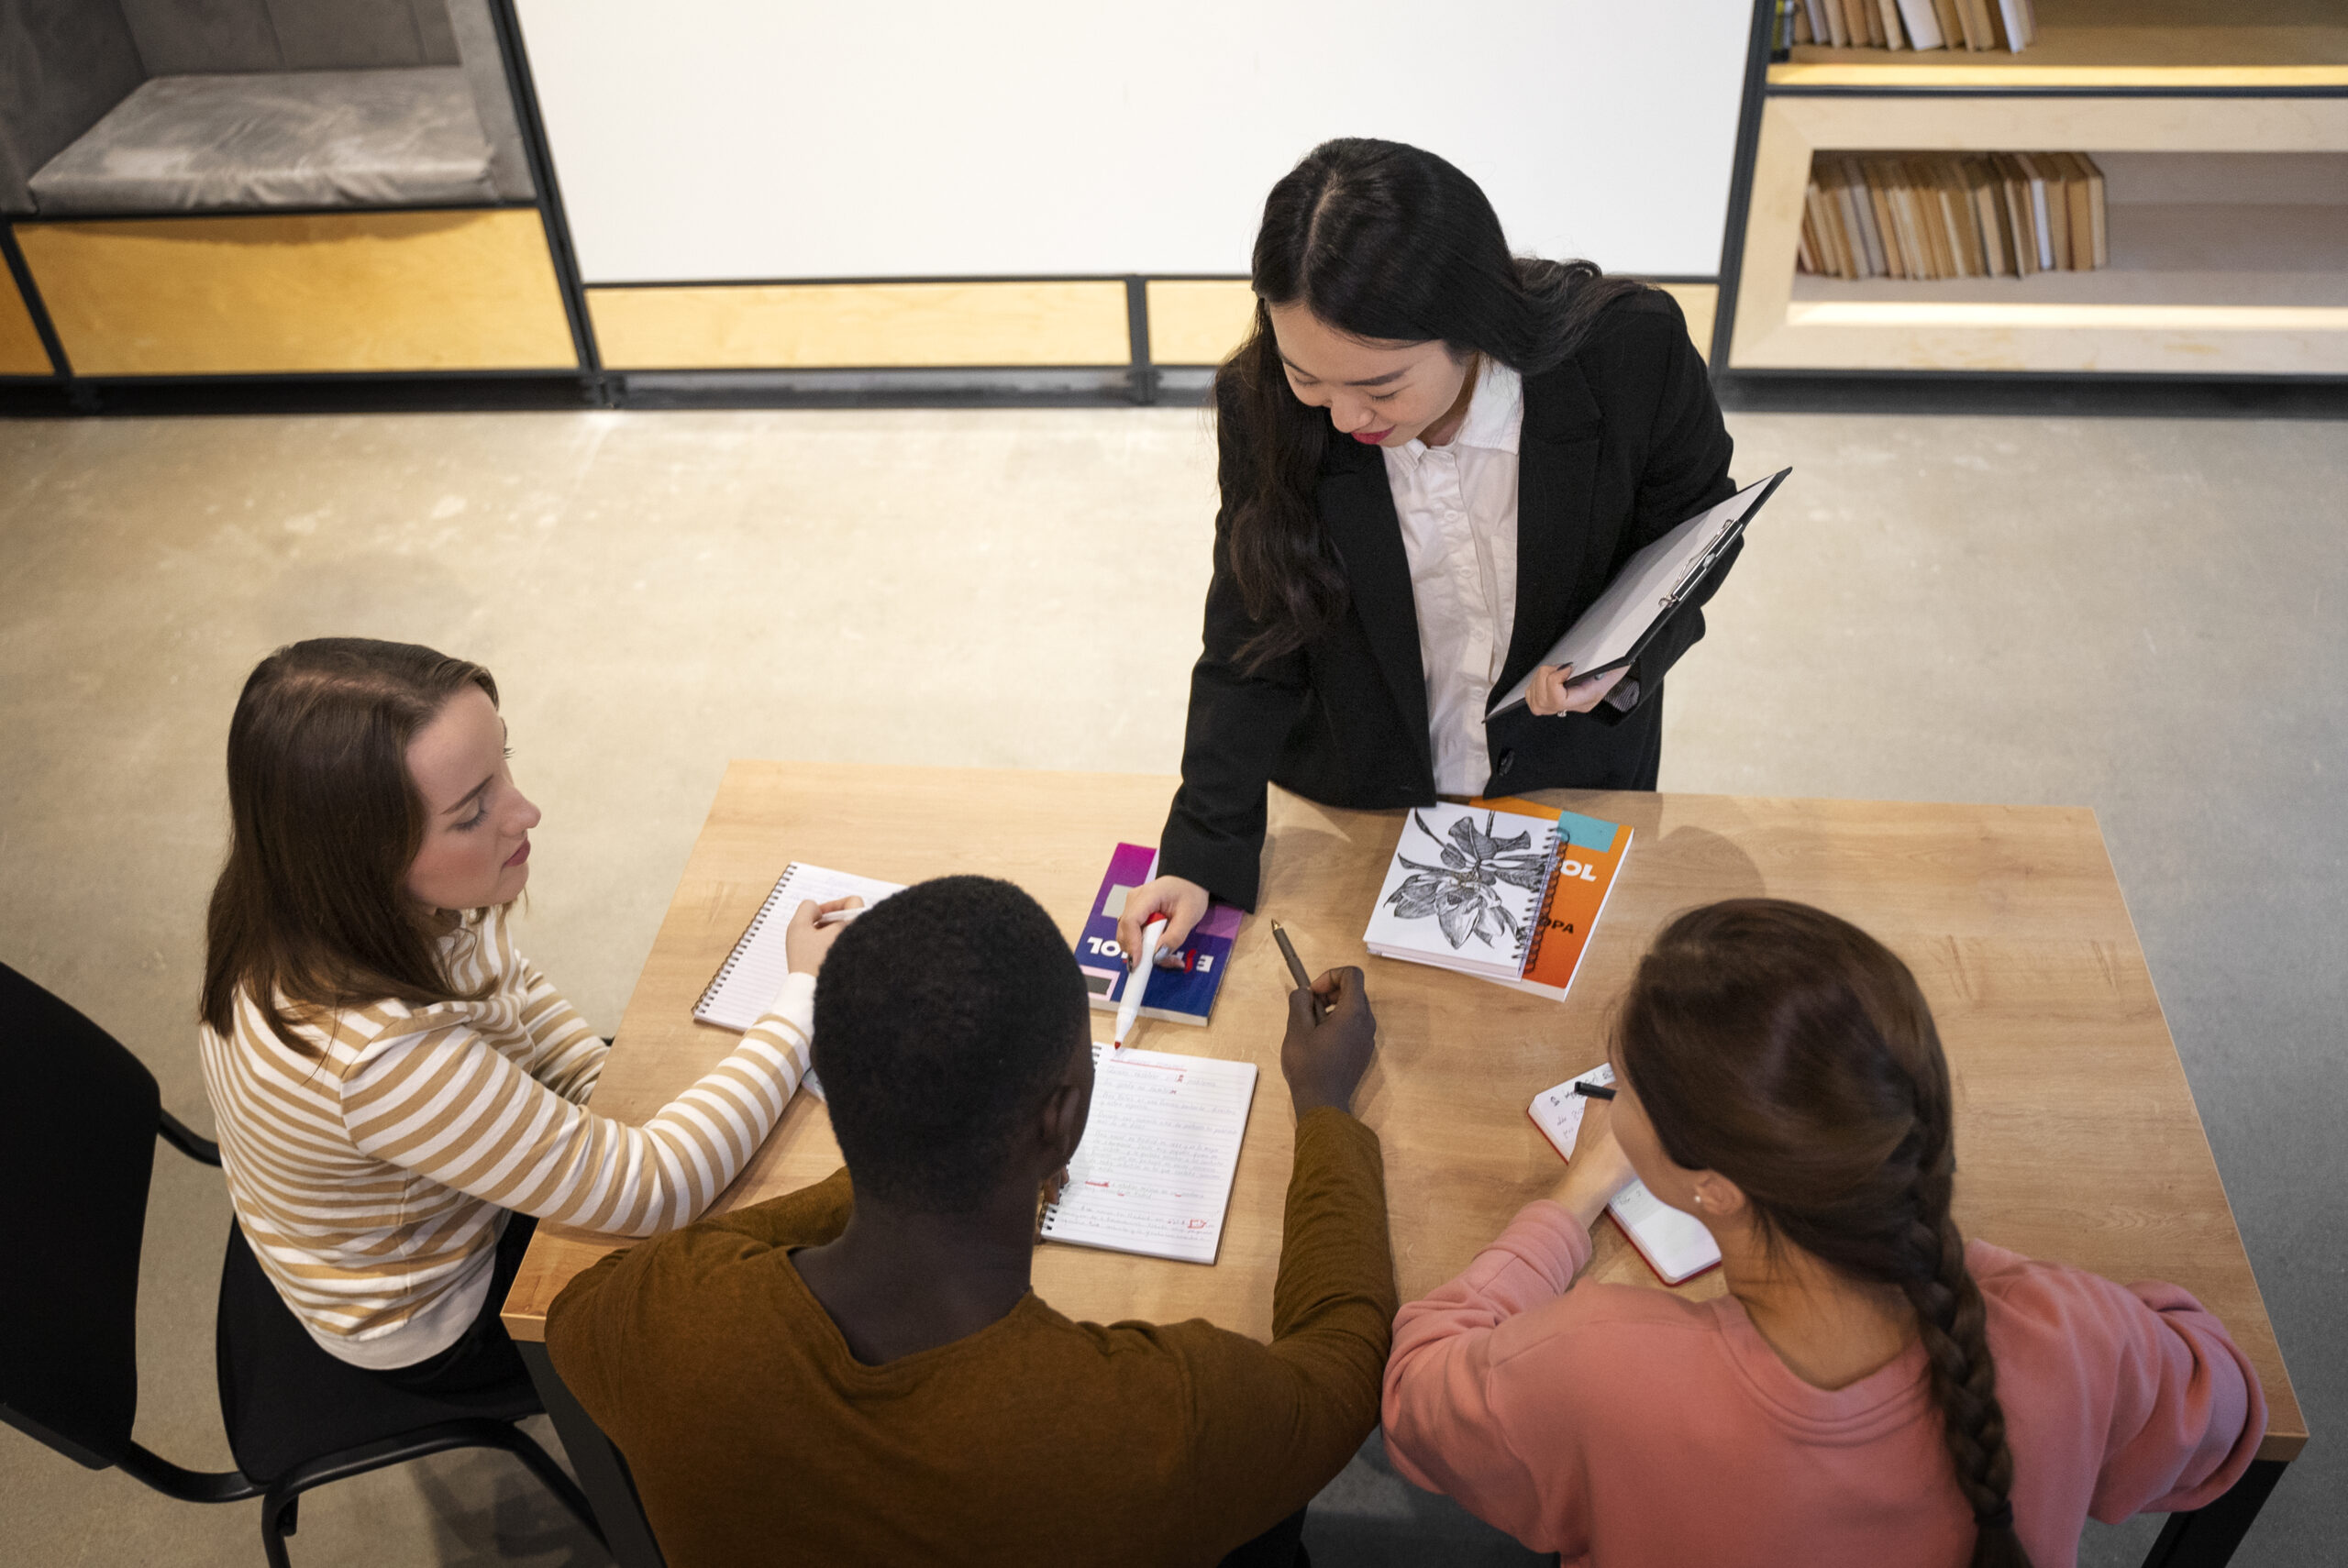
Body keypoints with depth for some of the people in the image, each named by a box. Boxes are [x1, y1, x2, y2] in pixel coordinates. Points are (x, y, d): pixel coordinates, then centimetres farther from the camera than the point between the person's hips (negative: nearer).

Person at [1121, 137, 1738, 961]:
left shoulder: (1632, 354, -28)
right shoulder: (1263, 404, -24)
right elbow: (1252, 642, -12)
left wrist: (1626, 654, -29)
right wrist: (1201, 850, -18)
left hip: (1573, 786, 1)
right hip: (1355, 801, 0)